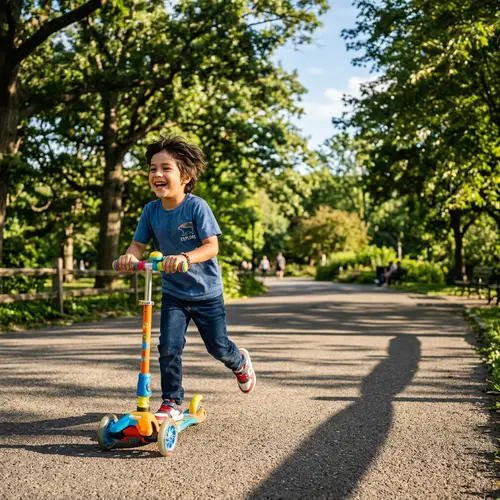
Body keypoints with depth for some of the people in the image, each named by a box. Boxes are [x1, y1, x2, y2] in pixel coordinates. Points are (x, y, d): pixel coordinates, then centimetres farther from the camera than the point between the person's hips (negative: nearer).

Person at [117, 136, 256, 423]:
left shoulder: (197, 207, -21)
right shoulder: (151, 211, -7)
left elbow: (212, 247, -27)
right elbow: (139, 244, -6)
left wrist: (185, 257, -45)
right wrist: (131, 255, -30)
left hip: (206, 292, -3)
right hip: (173, 292, 3)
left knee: (218, 347, 10)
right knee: (169, 347, -8)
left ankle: (240, 362, 45)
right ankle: (172, 403, 8)